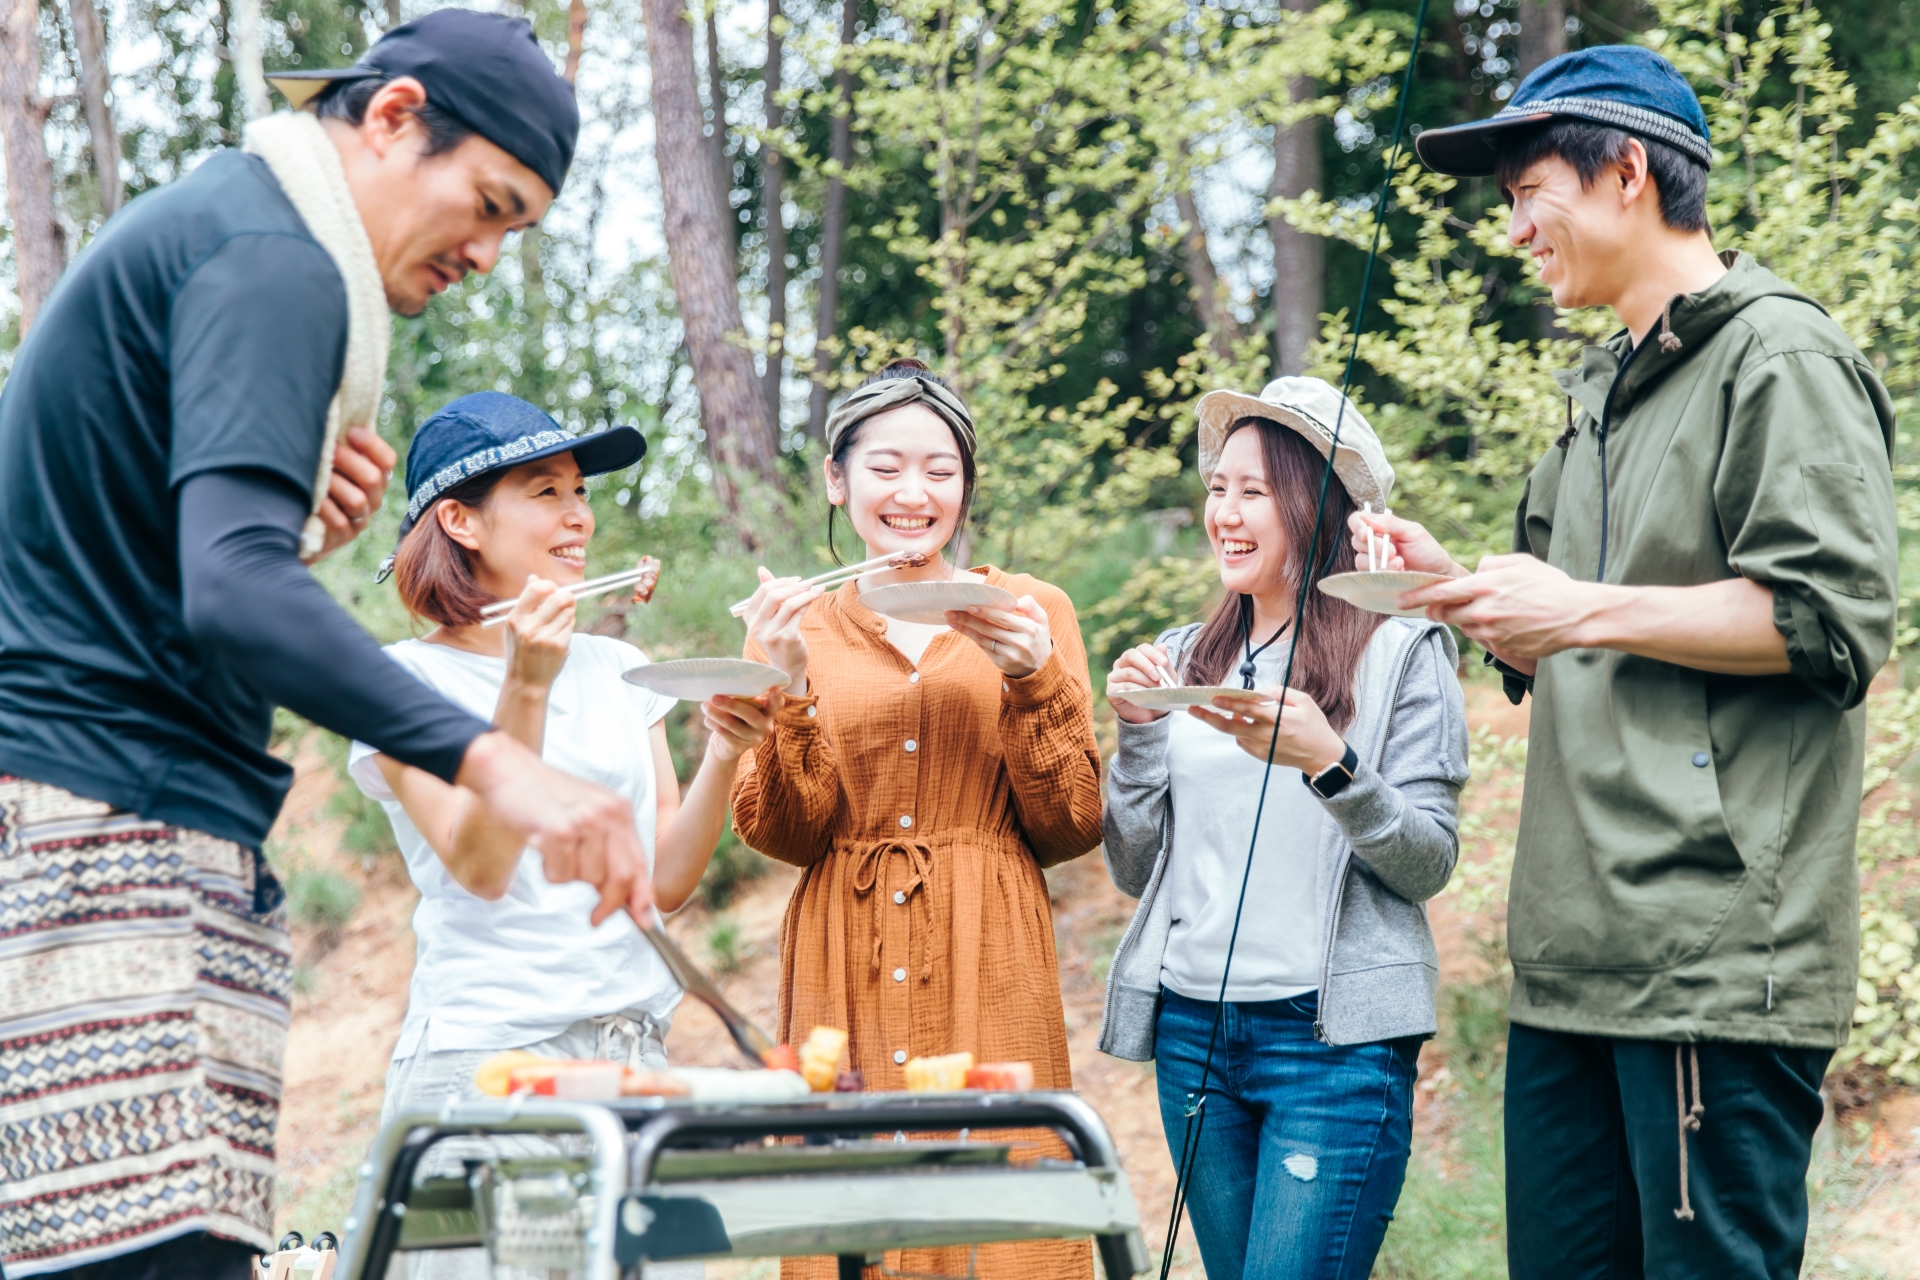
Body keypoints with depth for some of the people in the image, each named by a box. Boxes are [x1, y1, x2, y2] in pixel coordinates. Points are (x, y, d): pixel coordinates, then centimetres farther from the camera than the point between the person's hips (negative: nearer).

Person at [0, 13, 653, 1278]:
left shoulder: (204, 221, 25)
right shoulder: (272, 262, -8)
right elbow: (232, 592, -23)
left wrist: (296, 529, 9)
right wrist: (488, 759, -31)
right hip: (104, 828, -10)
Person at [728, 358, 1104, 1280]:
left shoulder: (1031, 611, 9)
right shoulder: (799, 629, 12)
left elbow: (1070, 829, 3)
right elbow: (785, 835, 2)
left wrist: (1033, 679, -10)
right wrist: (785, 689, -11)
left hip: (988, 972, -1)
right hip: (846, 979, 1)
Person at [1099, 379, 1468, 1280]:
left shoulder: (1402, 653, -1)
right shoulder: (1186, 658, 13)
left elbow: (1430, 862, -6)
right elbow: (1136, 873, 13)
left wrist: (1327, 763, -20)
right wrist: (1136, 732, -1)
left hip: (1337, 1039, -5)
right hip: (1192, 1029, 5)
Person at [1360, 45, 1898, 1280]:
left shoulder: (1779, 355, -5)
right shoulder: (1605, 391, 23)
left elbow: (1832, 621, -15)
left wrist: (1587, 611, -13)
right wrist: (1453, 585, 12)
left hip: (1719, 957, -9)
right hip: (1579, 953, 9)